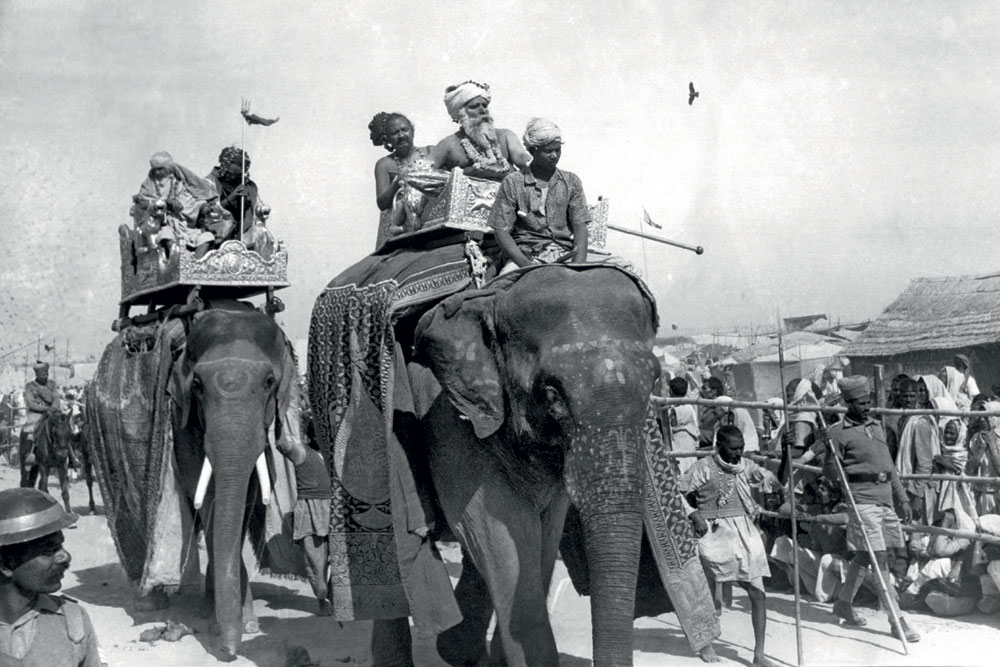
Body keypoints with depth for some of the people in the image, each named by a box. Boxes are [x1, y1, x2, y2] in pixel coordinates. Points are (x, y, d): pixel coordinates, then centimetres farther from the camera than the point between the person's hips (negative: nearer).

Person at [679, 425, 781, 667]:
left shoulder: (746, 466, 8)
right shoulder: (703, 468, -7)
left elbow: (776, 483, 13)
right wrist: (694, 515, -14)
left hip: (744, 532, 5)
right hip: (715, 533, -4)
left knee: (758, 593, 0)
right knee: (711, 596, 4)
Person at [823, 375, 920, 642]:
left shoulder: (877, 427, 16)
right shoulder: (838, 432, -5)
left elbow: (890, 467, 20)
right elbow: (830, 470, -2)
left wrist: (902, 498, 17)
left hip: (886, 499, 7)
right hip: (862, 501, -7)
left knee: (864, 556, 15)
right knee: (880, 559, -8)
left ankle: (843, 603, 31)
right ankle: (897, 620, -5)